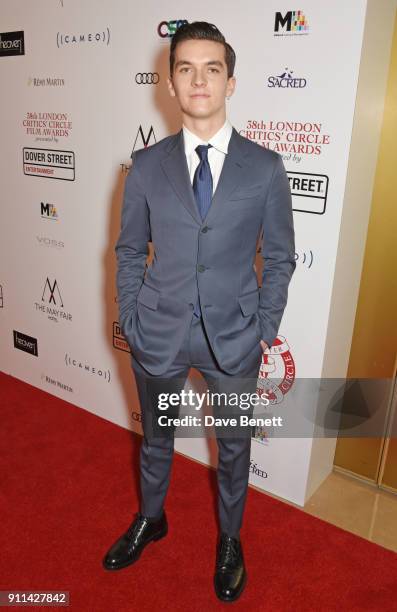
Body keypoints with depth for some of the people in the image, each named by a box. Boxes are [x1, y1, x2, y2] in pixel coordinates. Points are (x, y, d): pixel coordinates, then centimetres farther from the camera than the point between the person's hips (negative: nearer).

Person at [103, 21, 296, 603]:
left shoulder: (265, 167, -6)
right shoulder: (147, 165, -2)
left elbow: (279, 258, 0)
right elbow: (129, 251, 4)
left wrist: (265, 331, -3)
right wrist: (129, 320, 1)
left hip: (234, 335, -1)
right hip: (158, 333, 1)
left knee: (234, 446, 17)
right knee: (156, 438, 22)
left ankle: (229, 540, 45)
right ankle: (150, 519, 51)